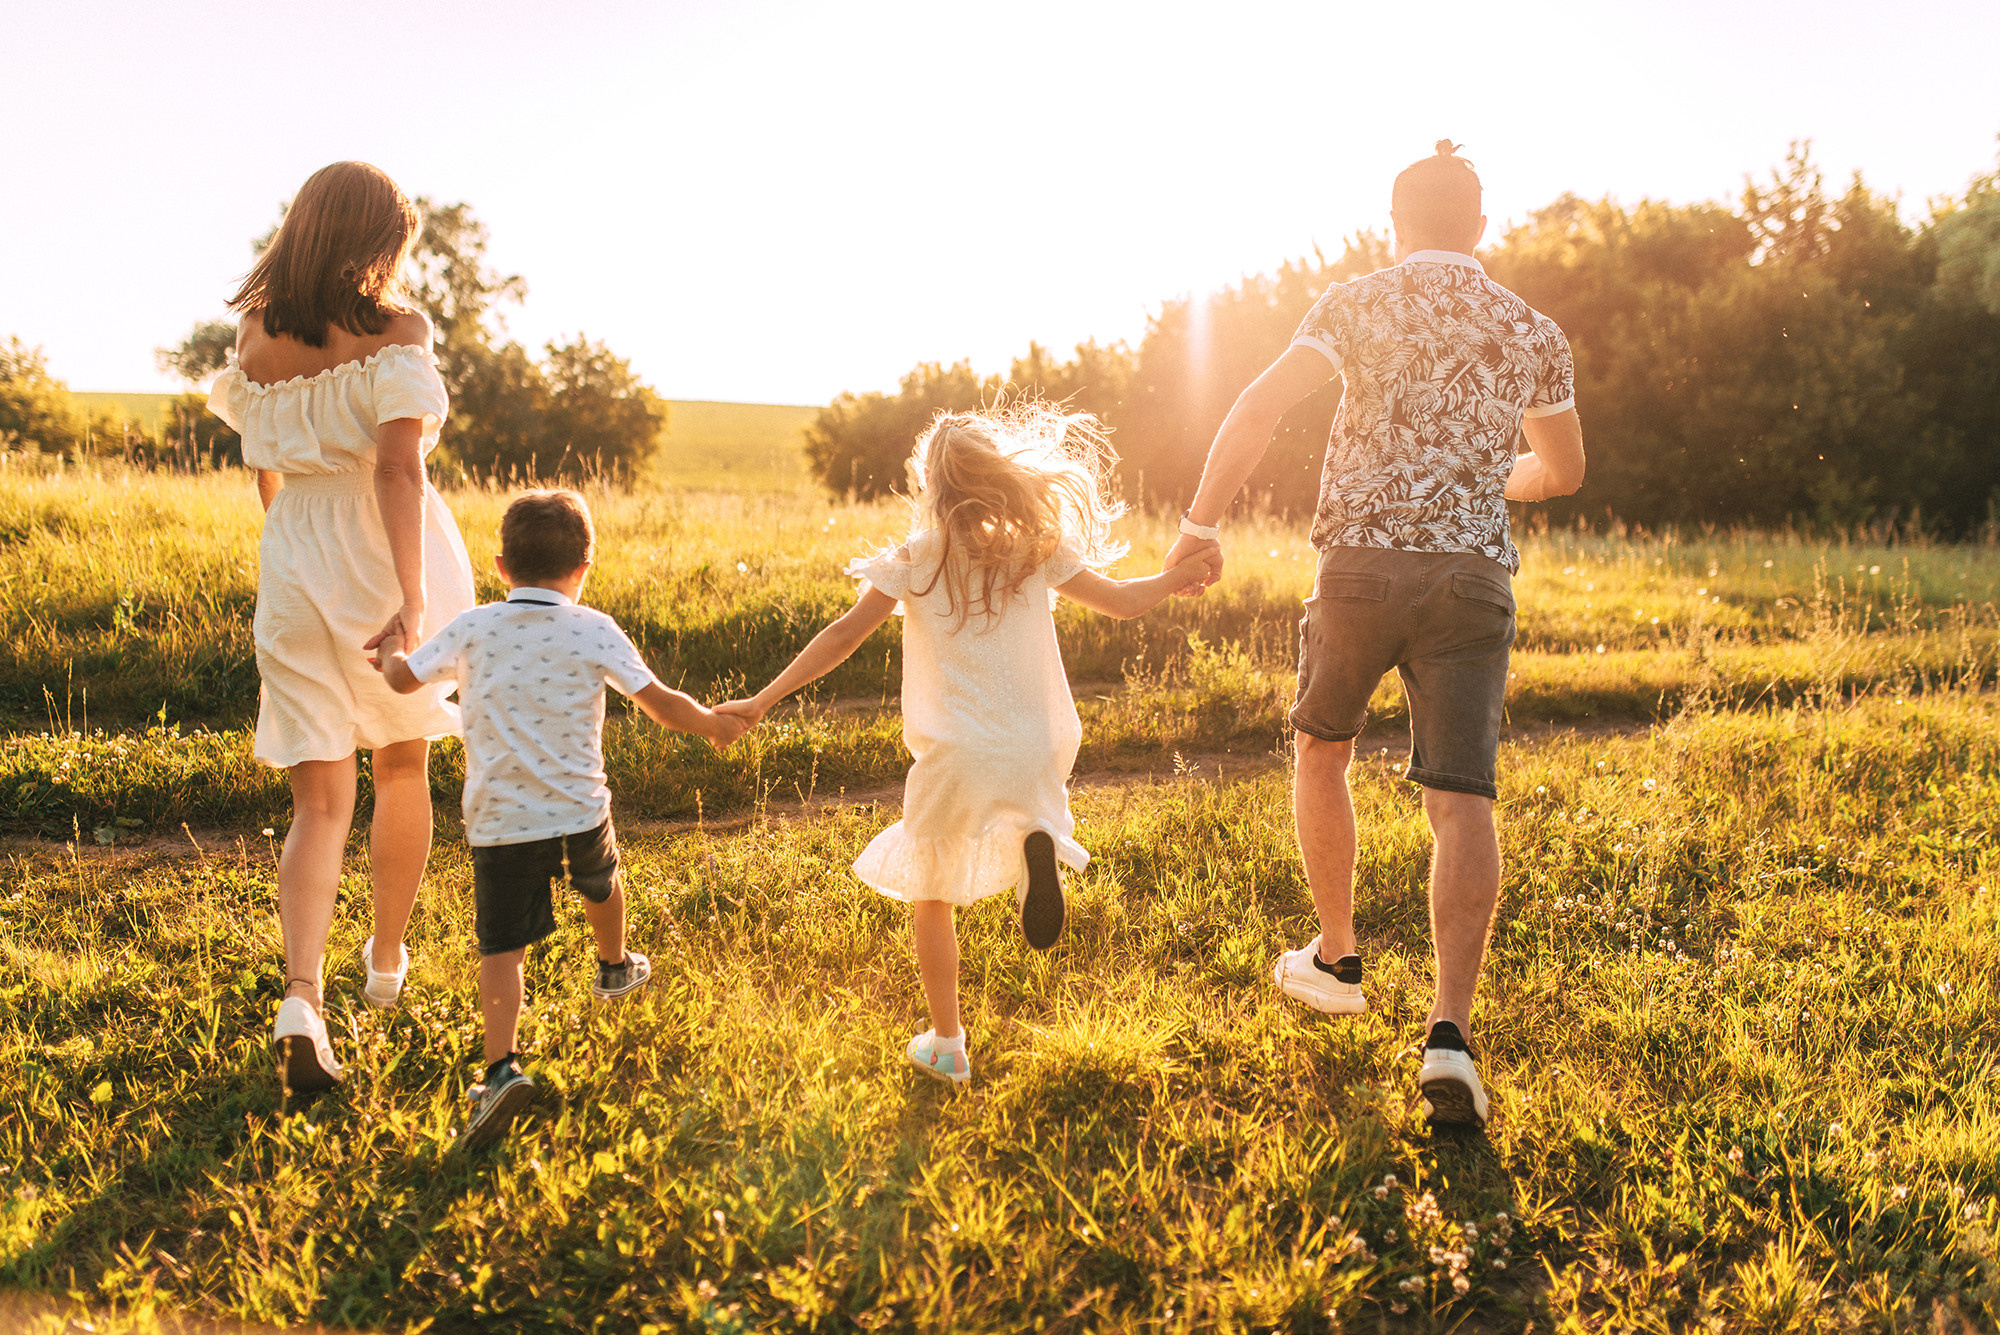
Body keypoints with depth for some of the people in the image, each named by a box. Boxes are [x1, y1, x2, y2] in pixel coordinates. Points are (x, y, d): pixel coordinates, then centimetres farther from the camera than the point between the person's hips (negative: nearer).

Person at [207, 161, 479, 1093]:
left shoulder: (256, 334, 5)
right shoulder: (397, 330, -9)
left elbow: (263, 470, 14)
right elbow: (400, 467, -21)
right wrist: (411, 599, -26)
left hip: (294, 564, 3)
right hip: (393, 561, -3)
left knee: (320, 801, 4)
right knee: (403, 769, 19)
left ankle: (301, 998, -16)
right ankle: (387, 960, 34)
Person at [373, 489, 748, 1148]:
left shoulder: (471, 629, -2)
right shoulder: (594, 632, -5)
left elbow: (405, 679, 10)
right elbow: (661, 704, -2)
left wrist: (391, 650, 33)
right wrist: (712, 723, 17)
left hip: (498, 823, -1)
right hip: (579, 810, 1)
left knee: (500, 947, 0)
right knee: (600, 882, 32)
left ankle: (502, 1065, -18)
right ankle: (615, 967, 57)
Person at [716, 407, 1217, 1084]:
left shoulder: (916, 561, -4)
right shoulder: (1037, 551, 3)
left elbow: (844, 635, -7)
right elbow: (1121, 602, 10)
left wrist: (762, 700, -1)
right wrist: (1176, 577, 31)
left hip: (958, 756, -2)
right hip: (1038, 750, 2)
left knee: (930, 897, 16)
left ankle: (946, 1045, 19)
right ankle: (1039, 842, -3)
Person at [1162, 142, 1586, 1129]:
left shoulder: (1360, 304, 2)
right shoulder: (1534, 333, 13)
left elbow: (1256, 410, -12)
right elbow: (1562, 471, 26)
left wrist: (1199, 525, -5)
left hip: (1362, 559, -1)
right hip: (1474, 576, 2)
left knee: (1322, 748, 22)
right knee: (1461, 800, -3)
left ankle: (1336, 960, 29)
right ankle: (1450, 1031, -16)